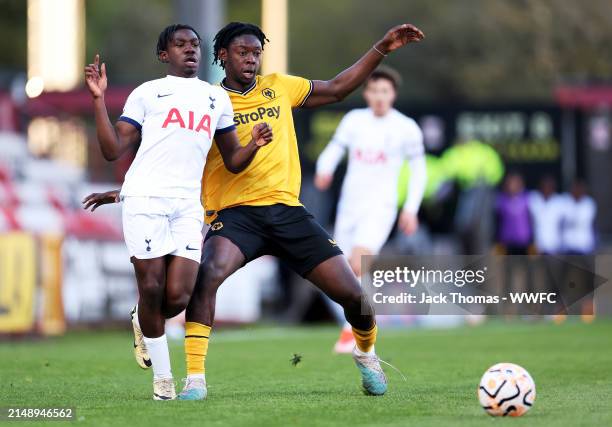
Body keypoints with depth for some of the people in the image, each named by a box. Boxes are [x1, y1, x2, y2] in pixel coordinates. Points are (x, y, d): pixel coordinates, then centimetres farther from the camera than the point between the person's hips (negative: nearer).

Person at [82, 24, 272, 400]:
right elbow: (113, 151, 5)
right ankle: (162, 377, 10)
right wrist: (99, 100, -3)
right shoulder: (147, 93, 10)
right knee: (152, 287, -5)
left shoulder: (218, 98, 21)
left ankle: (143, 321, 27)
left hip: (188, 204, 3)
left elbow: (232, 161, 21)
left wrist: (254, 145, 0)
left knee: (179, 297, -8)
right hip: (145, 198, -3)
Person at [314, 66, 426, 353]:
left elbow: (418, 168, 7)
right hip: (349, 206, 4)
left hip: (380, 208, -4)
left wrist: (411, 208, 2)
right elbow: (333, 150, 3)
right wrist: (324, 171, -20)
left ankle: (351, 330, -13)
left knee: (358, 265, -23)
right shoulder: (354, 120, 4)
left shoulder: (407, 129, -3)